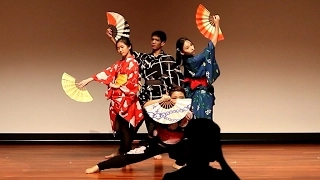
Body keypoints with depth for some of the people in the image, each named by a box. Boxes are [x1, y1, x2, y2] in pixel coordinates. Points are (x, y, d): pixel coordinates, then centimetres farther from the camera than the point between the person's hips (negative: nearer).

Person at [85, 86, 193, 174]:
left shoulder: (187, 114, -16)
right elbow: (146, 106, -35)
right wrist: (161, 100, -48)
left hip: (177, 146, 2)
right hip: (158, 143, -2)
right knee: (131, 156, -12)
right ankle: (99, 166, -10)